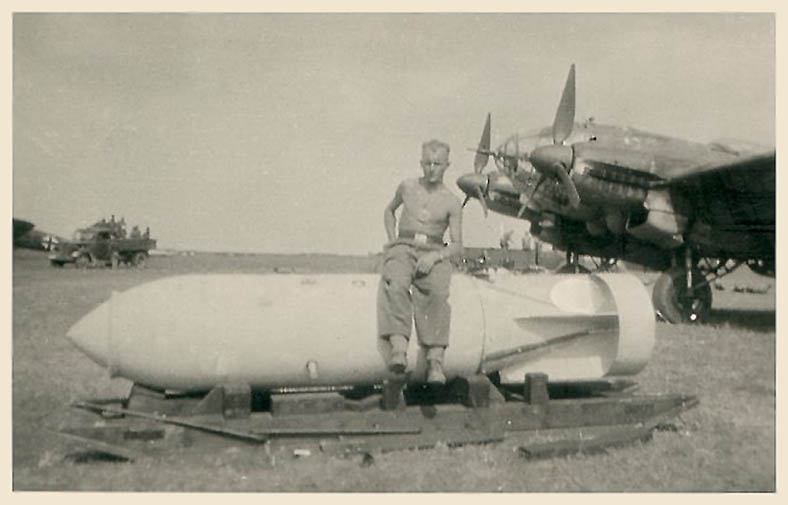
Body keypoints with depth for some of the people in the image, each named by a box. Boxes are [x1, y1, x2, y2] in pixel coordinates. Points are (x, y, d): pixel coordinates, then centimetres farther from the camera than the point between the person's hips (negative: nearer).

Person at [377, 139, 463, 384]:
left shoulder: (452, 202, 8)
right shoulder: (407, 187, 14)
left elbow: (457, 246, 4)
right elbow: (389, 211, 31)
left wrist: (434, 256, -16)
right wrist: (393, 241, 14)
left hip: (434, 255, -1)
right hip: (403, 248, 1)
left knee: (437, 292, -35)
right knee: (396, 285, -35)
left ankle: (435, 358, -41)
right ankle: (398, 349, -47)